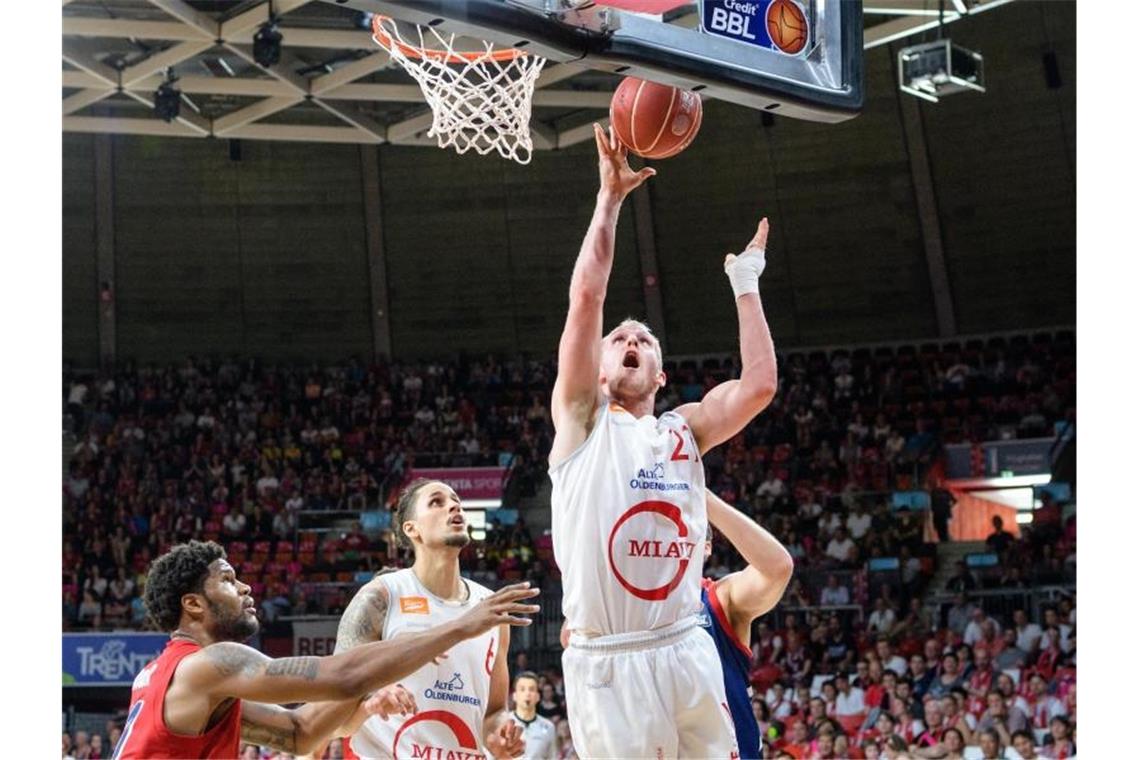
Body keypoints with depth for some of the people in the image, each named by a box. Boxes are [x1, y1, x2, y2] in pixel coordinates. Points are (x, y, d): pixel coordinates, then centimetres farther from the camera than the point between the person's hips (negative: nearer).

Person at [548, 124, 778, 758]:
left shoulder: (685, 429, 13)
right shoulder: (583, 419, 3)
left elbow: (760, 384, -2)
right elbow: (587, 294, -7)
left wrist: (746, 279, 6)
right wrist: (611, 196, -4)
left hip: (687, 653, 4)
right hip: (607, 663, -4)